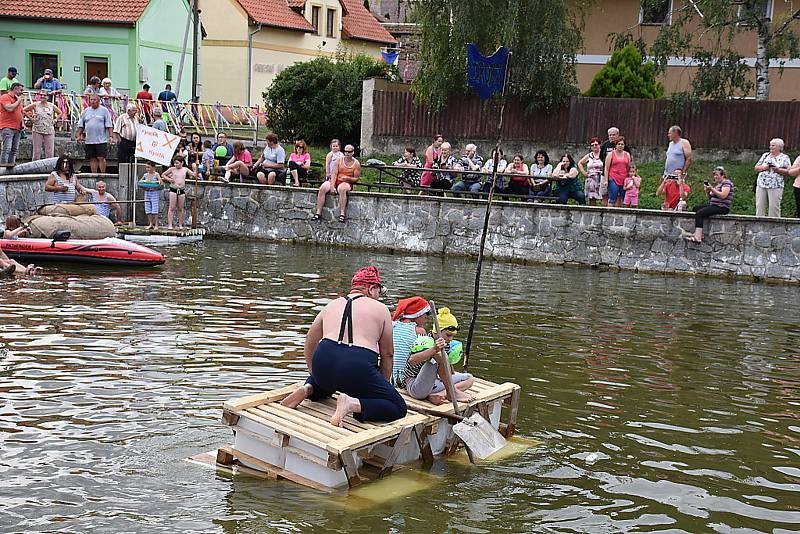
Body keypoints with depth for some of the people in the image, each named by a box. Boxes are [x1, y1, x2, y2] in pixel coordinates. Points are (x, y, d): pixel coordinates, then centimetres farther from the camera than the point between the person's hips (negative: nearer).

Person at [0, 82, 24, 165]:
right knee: (7, 149, -15)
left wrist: (22, 123, 16)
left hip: (17, 128, 8)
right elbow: (10, 108, -20)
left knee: (14, 149, 6)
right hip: (7, 127, -8)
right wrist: (18, 101, -8)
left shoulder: (18, 98, 21)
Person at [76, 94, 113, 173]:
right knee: (92, 159, 7)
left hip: (101, 140, -4)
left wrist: (110, 136, -10)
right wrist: (78, 135, 12)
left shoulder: (104, 110, 1)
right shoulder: (86, 111, 12)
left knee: (101, 158, -8)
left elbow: (109, 125, -3)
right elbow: (81, 125, 17)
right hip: (89, 140, 4)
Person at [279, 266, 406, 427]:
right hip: (357, 368, -5)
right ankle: (353, 404, -21)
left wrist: (315, 376, 44)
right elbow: (387, 354, 15)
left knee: (324, 383, 41)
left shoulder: (330, 306, 23)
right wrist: (383, 384, 28)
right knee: (398, 408, 2)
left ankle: (308, 388, 7)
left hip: (323, 362, 5)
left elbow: (309, 346, 29)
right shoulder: (381, 309, 12)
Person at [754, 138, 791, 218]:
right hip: (761, 184, 4)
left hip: (775, 186, -4)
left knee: (774, 207, -7)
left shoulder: (784, 158, 4)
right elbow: (756, 167, 14)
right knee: (760, 206, 2)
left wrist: (778, 170, -17)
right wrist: (763, 167, -6)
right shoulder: (765, 155, 16)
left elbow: (788, 172, -2)